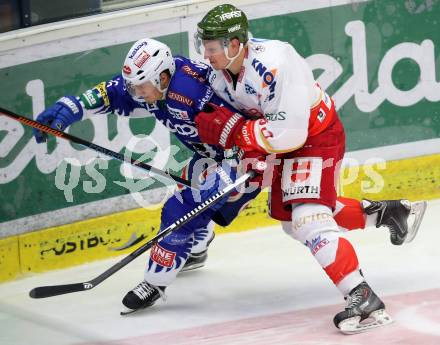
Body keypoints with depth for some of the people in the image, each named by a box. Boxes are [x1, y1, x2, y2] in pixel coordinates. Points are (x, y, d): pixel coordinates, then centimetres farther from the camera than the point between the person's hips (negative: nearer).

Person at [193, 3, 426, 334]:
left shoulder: (274, 62, -34)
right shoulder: (219, 75, -7)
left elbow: (290, 132, -36)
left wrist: (234, 130, -31)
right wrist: (251, 156, -10)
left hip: (317, 135, -10)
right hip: (285, 143, 10)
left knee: (308, 218, -24)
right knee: (289, 218, 20)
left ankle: (364, 300, -23)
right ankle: (383, 211, 32)